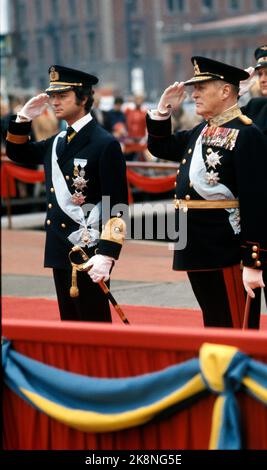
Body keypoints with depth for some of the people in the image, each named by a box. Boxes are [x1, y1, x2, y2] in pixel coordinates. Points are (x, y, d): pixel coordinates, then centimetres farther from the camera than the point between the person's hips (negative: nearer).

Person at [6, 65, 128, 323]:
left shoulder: (105, 144, -11)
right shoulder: (56, 143, 12)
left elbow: (116, 206, -15)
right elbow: (17, 152, 29)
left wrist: (106, 255, -22)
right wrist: (24, 118, 11)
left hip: (89, 252, -8)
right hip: (60, 252, 8)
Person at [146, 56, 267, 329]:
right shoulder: (202, 132, 12)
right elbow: (161, 148, 29)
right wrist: (163, 111, 12)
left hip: (228, 258, -9)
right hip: (198, 255, 9)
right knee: (213, 330, 15)